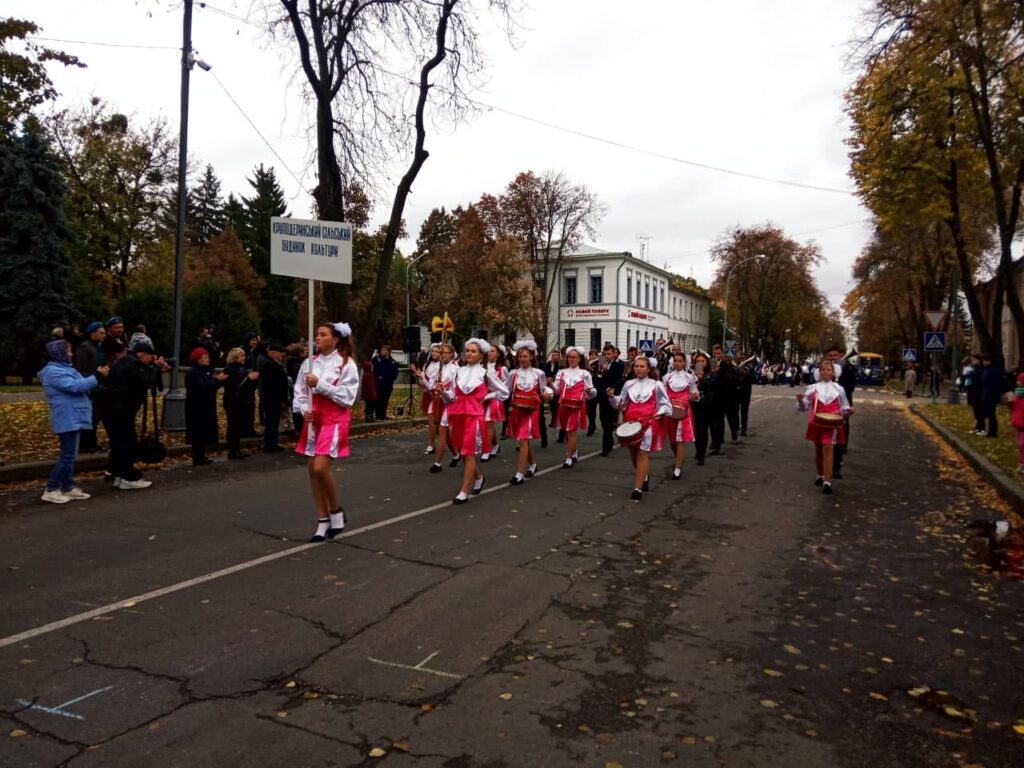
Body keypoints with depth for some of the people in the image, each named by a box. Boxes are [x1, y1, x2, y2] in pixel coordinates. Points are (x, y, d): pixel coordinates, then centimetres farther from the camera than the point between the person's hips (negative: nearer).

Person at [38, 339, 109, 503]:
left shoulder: (63, 368, 18)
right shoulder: (53, 372, -16)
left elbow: (78, 384, 16)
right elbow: (75, 386, -25)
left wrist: (96, 376, 4)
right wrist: (97, 377, -21)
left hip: (74, 418, 11)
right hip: (68, 420, -11)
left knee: (70, 455, 13)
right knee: (68, 455, -9)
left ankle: (69, 487, 19)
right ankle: (51, 490, -4)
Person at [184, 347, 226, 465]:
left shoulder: (206, 370, 15)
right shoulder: (193, 373, -13)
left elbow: (212, 385, 14)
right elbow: (202, 386, -27)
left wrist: (220, 379, -3)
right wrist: (217, 379, -20)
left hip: (206, 407, 9)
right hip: (197, 408, -9)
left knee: (205, 432, 11)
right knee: (198, 433, -7)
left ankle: (201, 457, 17)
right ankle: (197, 459, -4)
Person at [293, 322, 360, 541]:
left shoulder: (346, 363, -8)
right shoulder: (311, 362, 6)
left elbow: (348, 396, -14)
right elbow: (300, 391, 10)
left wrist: (320, 384, -17)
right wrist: (304, 409, -8)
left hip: (335, 419, -6)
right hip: (314, 419, 6)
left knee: (321, 467, -18)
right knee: (313, 470, 6)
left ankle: (336, 511, 7)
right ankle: (323, 521, 17)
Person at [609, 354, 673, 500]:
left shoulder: (657, 385, 0)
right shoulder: (628, 384, 8)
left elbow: (666, 404, 3)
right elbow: (622, 403, 12)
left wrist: (660, 412, -16)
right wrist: (612, 397, -7)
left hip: (648, 423, -4)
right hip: (631, 422, 4)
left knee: (643, 453, -10)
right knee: (633, 453, 14)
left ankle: (638, 488, -9)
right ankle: (645, 476, 42)